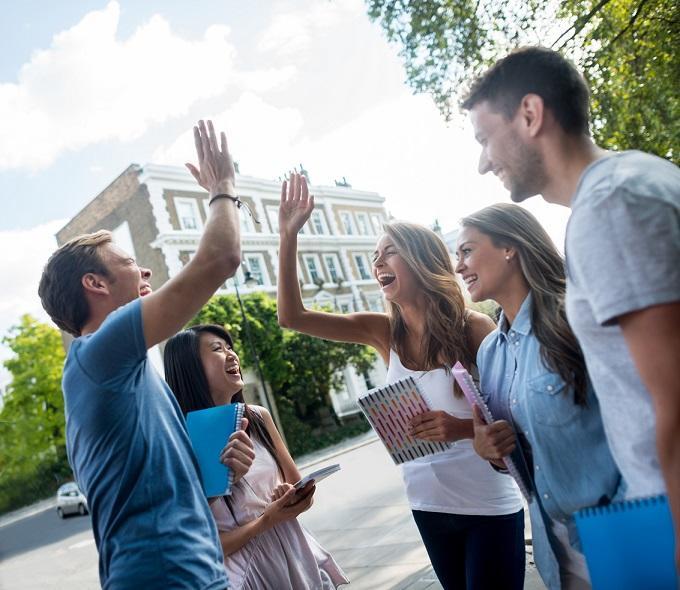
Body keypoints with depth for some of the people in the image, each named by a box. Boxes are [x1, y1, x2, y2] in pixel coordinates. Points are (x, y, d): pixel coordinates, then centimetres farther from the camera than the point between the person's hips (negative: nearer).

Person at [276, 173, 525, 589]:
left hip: (489, 506, -4)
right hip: (428, 505, 5)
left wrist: (462, 427, -31)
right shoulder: (383, 332, -2)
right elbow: (292, 317, -6)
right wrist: (289, 236, -13)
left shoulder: (472, 327, -13)